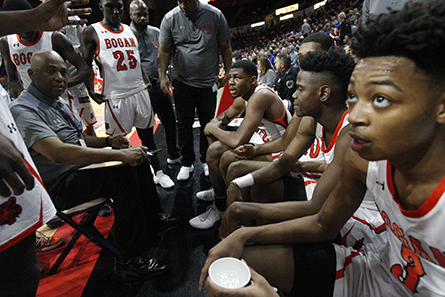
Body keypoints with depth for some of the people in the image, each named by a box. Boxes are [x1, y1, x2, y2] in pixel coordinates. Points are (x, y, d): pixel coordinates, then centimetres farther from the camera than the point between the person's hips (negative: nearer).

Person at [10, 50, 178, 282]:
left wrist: (108, 141, 1)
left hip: (82, 168, 10)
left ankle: (151, 215, 20)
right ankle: (128, 261, -22)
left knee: (137, 158, 7)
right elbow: (58, 152, -34)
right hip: (59, 188, -10)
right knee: (124, 175, -30)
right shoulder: (23, 110, -19)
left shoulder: (56, 103, 13)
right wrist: (119, 154, -37)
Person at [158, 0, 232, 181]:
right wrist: (162, 76, -18)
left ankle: (206, 161, 26)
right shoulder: (170, 19, -2)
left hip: (209, 82, 0)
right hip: (182, 83, 1)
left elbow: (225, 48, 3)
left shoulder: (215, 15, -3)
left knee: (208, 123, 9)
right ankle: (187, 163, 19)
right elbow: (163, 51, -4)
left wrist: (228, 73, -3)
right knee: (184, 124, 5)